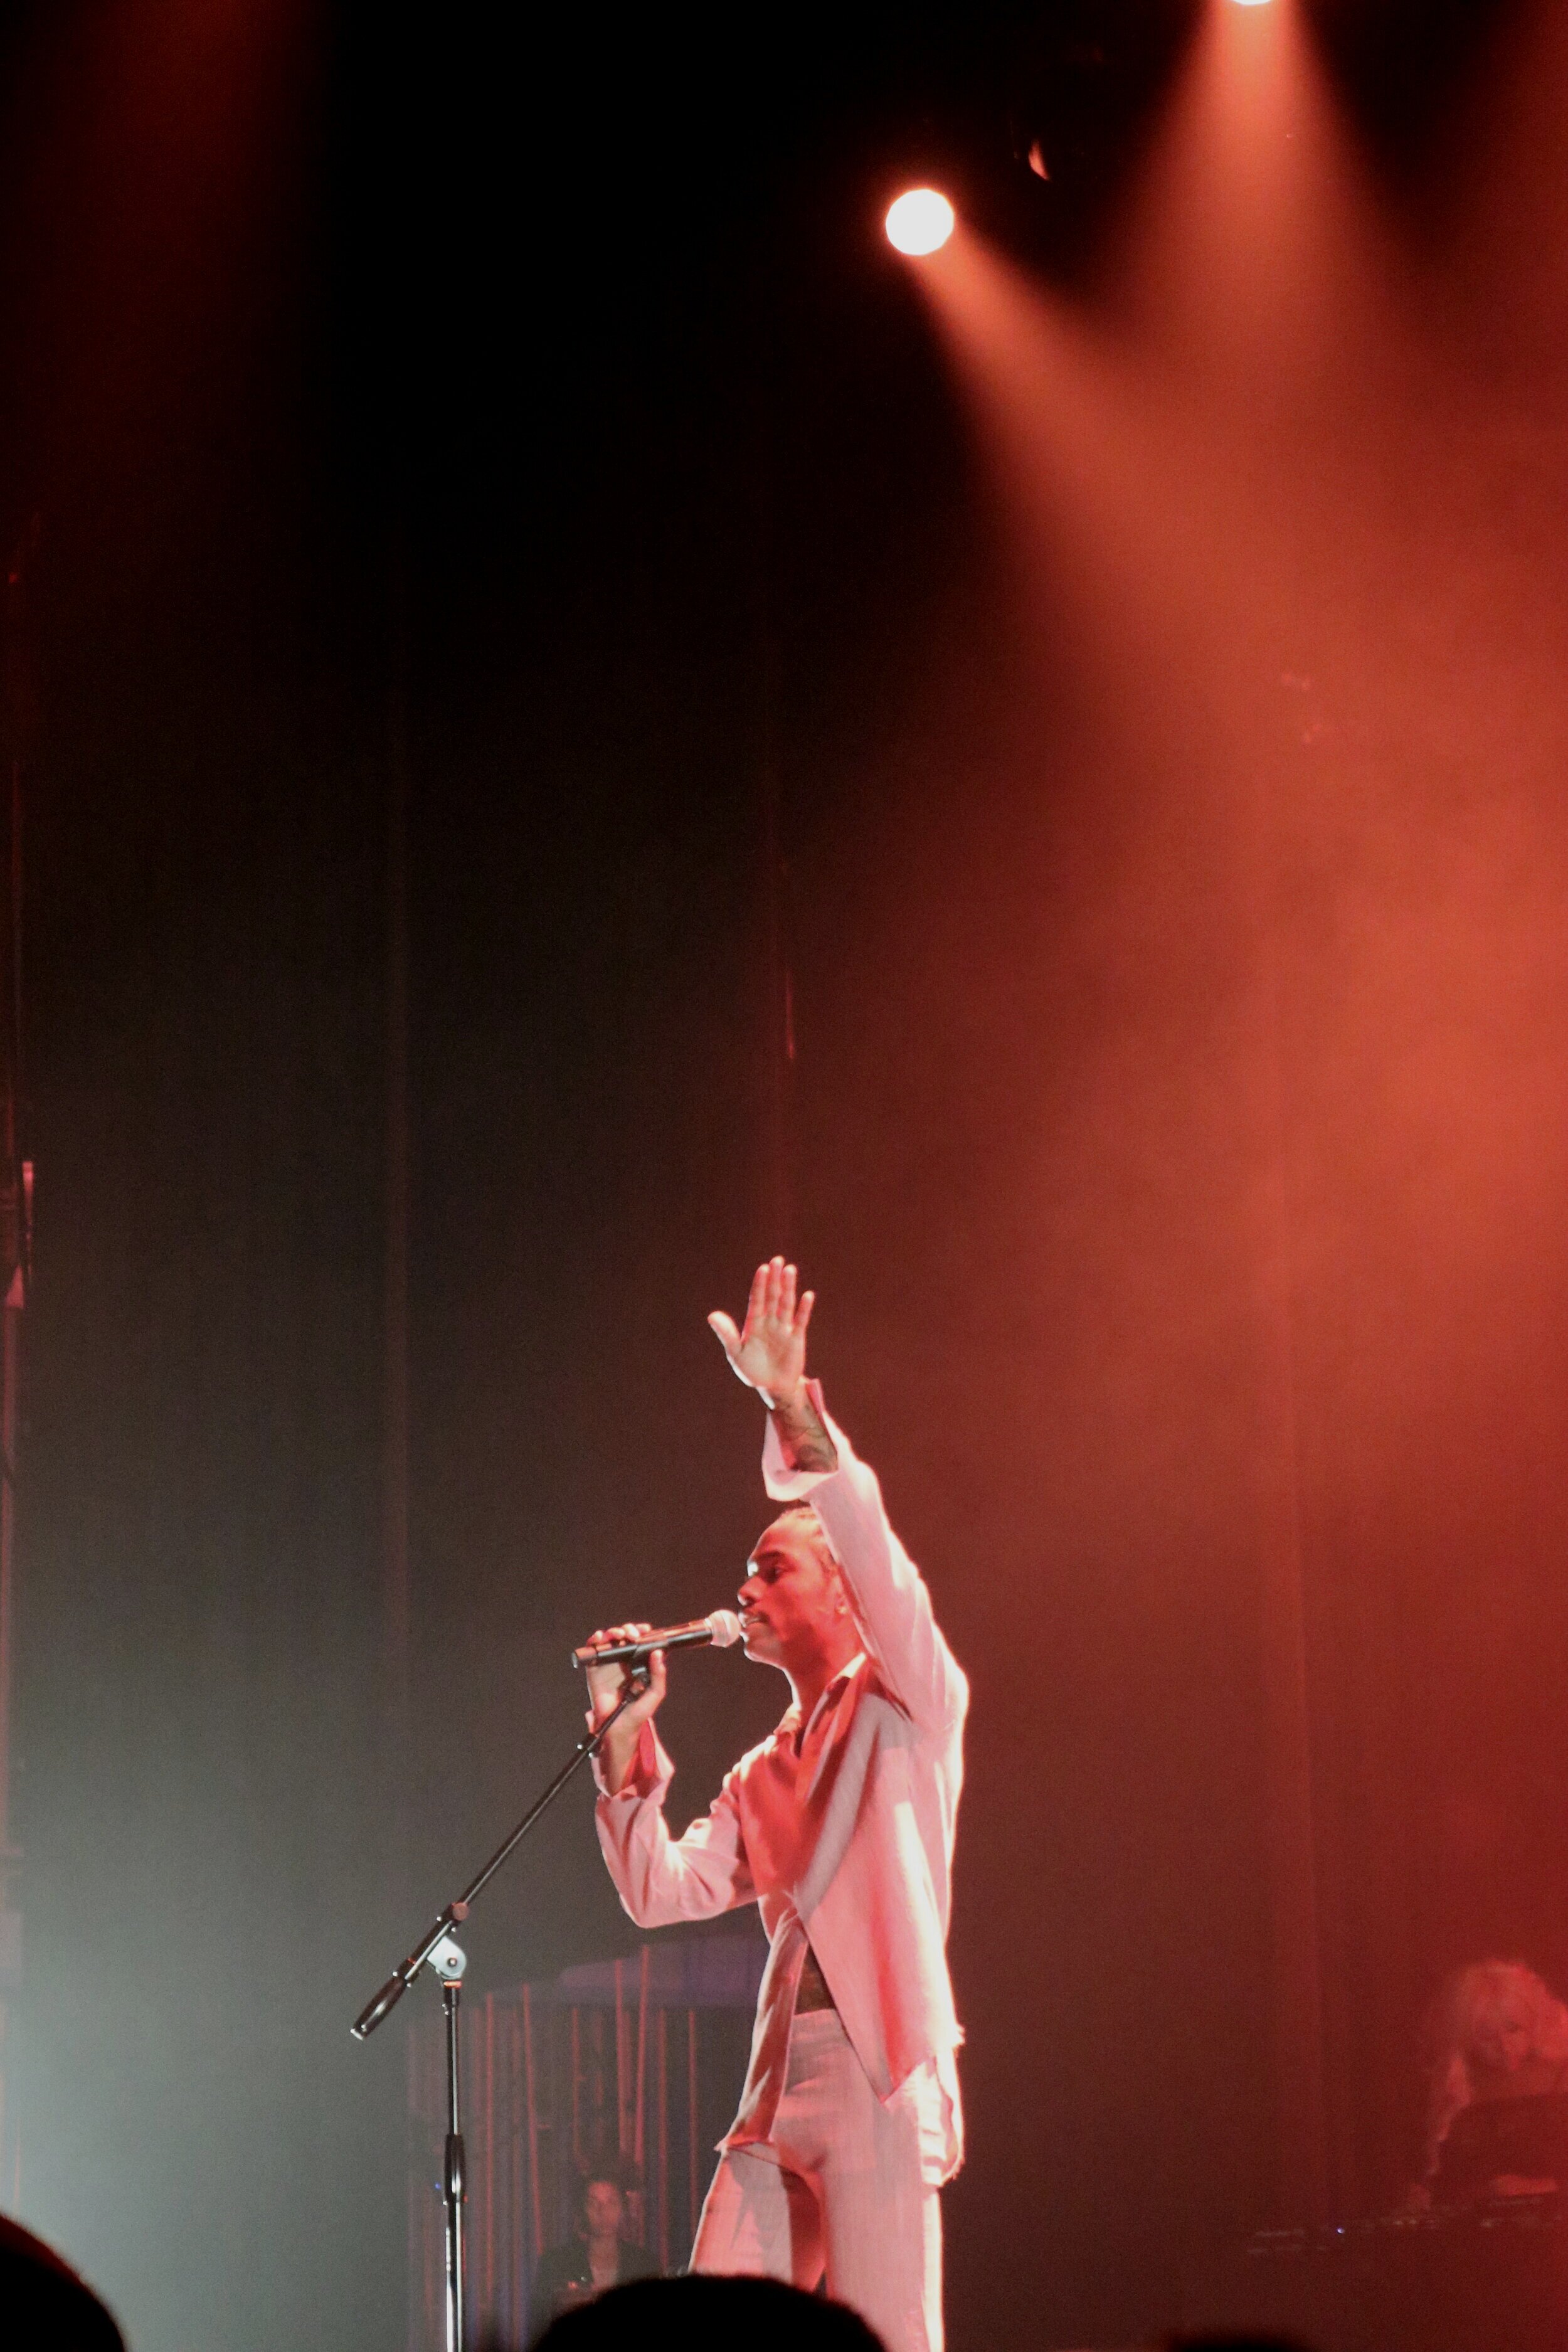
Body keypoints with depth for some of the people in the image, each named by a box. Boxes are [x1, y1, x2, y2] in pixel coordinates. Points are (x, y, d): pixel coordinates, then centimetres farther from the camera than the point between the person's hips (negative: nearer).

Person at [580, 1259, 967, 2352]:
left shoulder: (906, 1700, 5)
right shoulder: (763, 1776, 24)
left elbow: (877, 1554, -12)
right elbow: (662, 1890, 14)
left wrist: (795, 1412, -22)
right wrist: (626, 1738, 7)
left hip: (882, 2076, -7)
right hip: (776, 2090, 7)